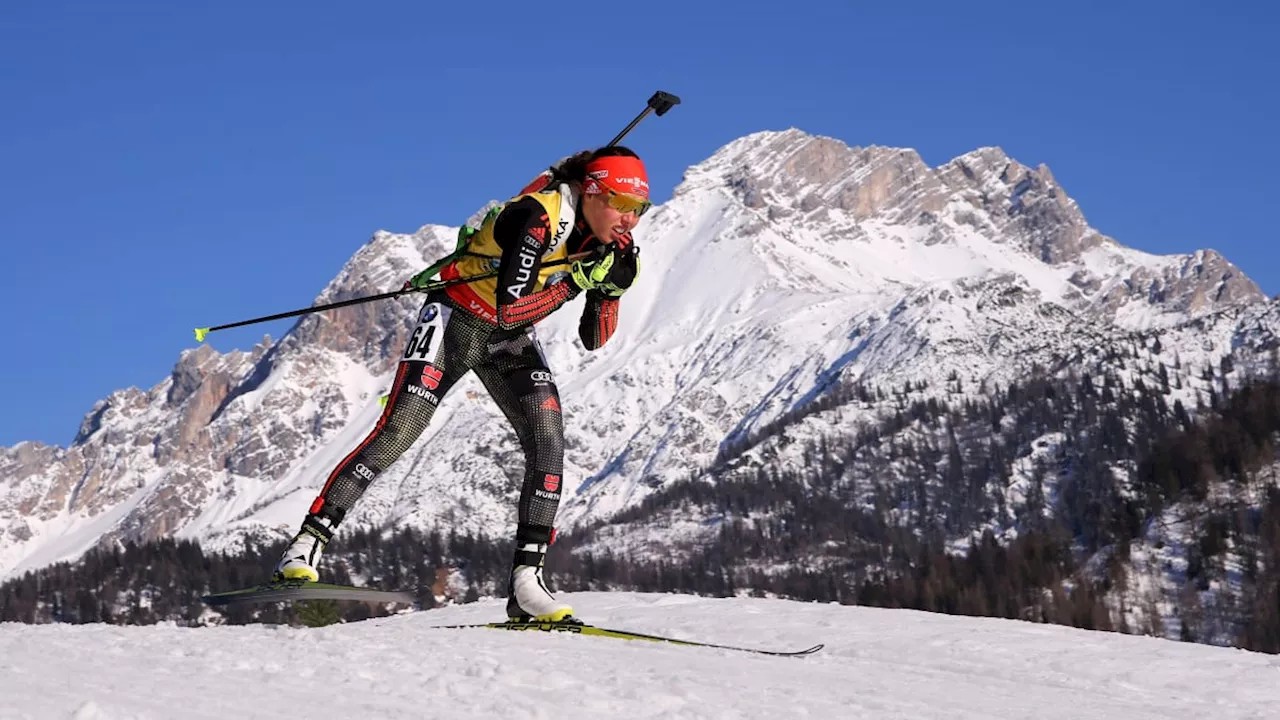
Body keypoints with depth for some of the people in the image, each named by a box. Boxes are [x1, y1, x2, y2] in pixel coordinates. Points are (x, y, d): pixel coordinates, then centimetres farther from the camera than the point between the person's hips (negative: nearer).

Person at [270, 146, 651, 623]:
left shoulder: (611, 244, -6)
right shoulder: (538, 214, -28)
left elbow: (593, 341, -1)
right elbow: (507, 308, -36)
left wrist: (610, 288, -17)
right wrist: (576, 278, -34)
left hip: (512, 341, 6)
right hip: (459, 318, -6)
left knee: (549, 442, -13)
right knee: (397, 432, -16)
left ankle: (526, 580, -12)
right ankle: (307, 545, -12)